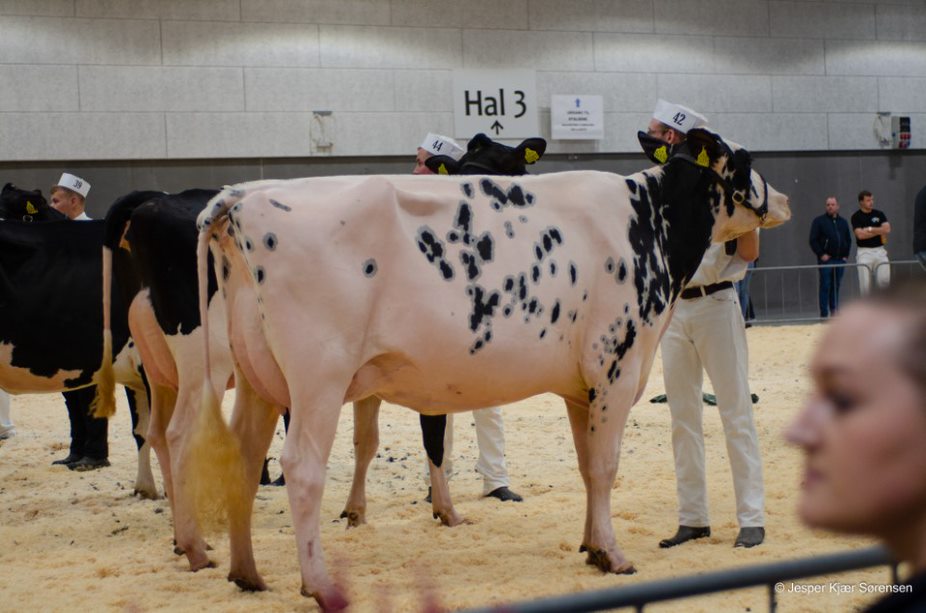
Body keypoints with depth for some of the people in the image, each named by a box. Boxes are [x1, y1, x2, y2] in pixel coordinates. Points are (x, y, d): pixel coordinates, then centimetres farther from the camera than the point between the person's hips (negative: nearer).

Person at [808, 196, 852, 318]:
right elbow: (813, 240, -5)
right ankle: (824, 314, -5)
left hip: (840, 260, 4)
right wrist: (821, 254, -12)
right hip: (826, 260, -4)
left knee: (836, 286, 7)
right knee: (825, 286, -6)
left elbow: (848, 240, 19)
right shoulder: (819, 221, 0)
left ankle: (834, 311, 14)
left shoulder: (843, 222, 15)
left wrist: (846, 255, 8)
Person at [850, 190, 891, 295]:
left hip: (879, 250, 3)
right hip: (864, 252, -3)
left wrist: (870, 229, -8)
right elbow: (860, 235, -13)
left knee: (885, 280, -10)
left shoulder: (879, 214, 10)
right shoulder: (856, 216, 0)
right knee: (864, 283, -7)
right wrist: (880, 231, -5)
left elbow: (887, 229, -4)